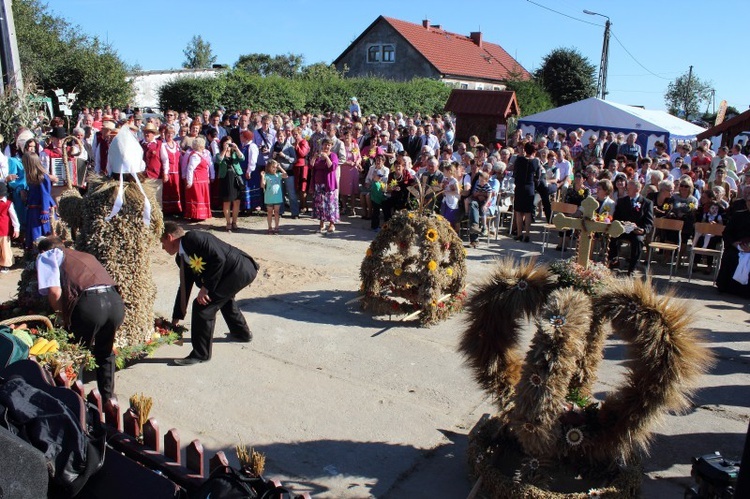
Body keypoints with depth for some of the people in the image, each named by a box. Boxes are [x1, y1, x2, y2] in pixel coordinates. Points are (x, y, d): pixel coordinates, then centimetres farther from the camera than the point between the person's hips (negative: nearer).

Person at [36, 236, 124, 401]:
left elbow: (55, 292, 0)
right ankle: (108, 398, 37)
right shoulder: (85, 255, 36)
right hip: (116, 302, 6)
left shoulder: (46, 256, 19)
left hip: (89, 303, -5)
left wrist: (64, 319, 16)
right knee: (105, 353, 29)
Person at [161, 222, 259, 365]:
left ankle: (201, 354, 3)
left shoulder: (193, 238, -18)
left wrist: (206, 288, -21)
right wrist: (176, 318, 20)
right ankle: (242, 333, 56)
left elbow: (219, 259, -25)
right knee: (223, 297, 35)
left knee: (203, 306, -11)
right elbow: (185, 286, 17)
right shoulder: (181, 257, 11)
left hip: (241, 269, -11)